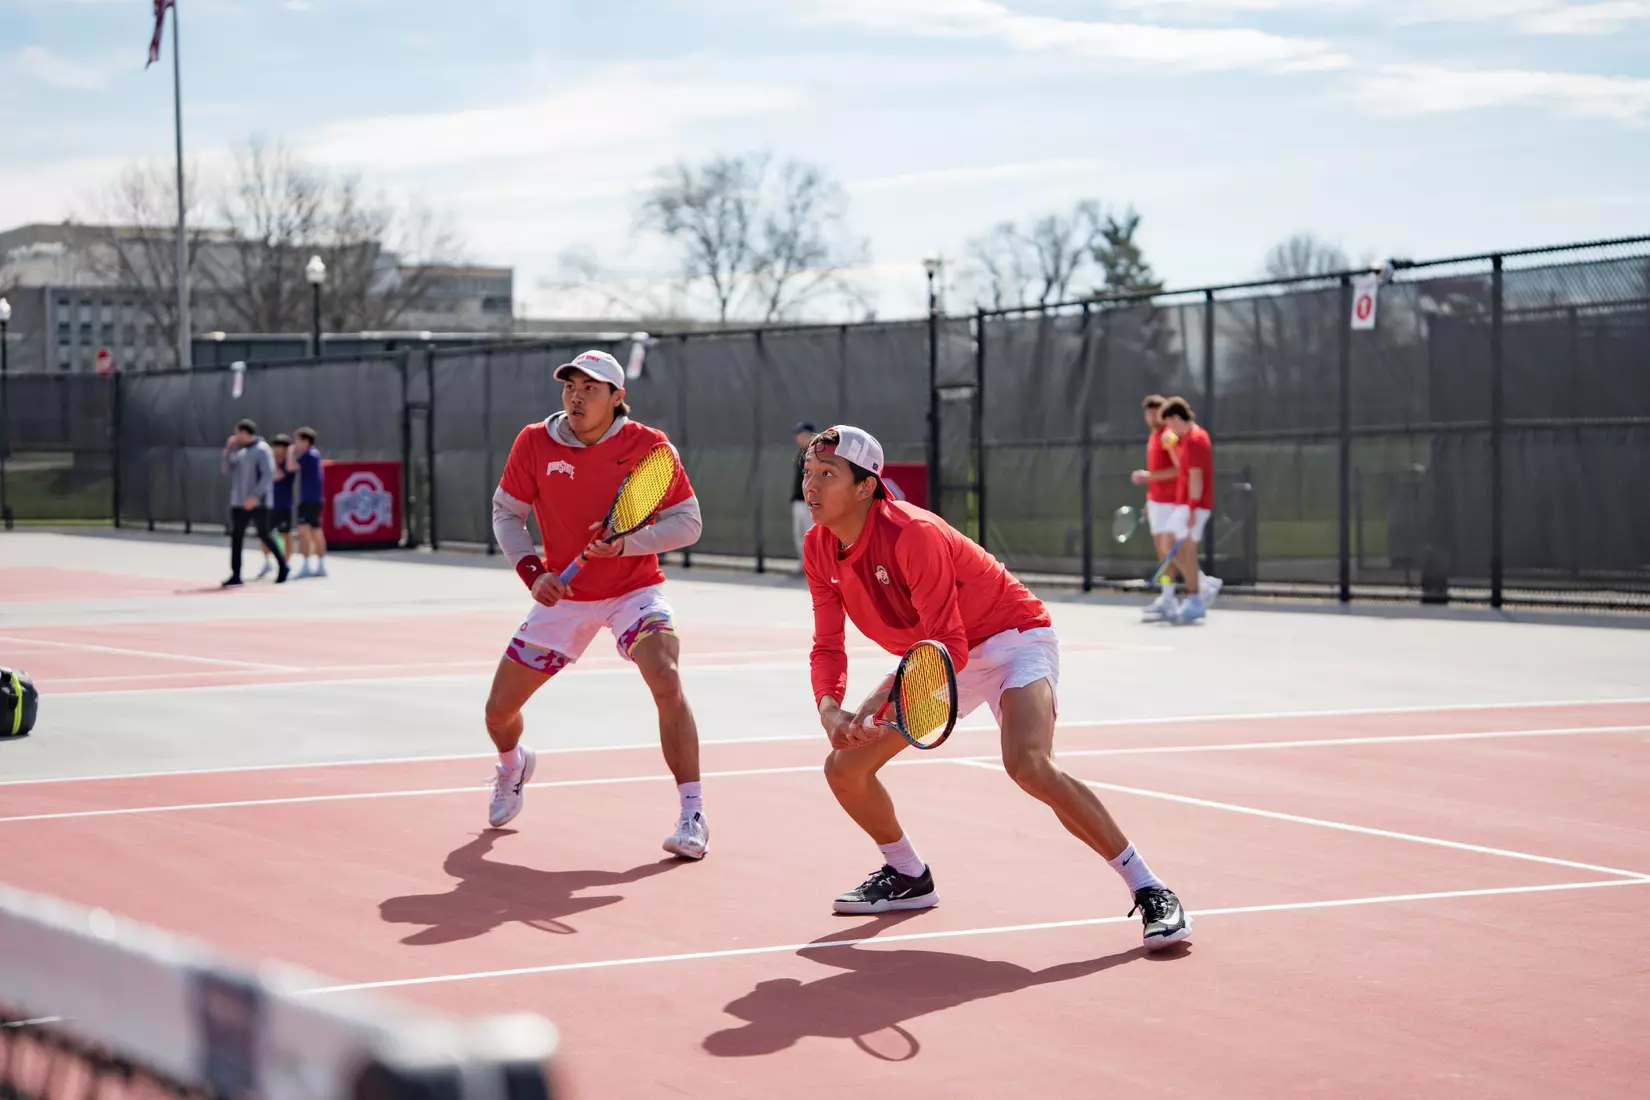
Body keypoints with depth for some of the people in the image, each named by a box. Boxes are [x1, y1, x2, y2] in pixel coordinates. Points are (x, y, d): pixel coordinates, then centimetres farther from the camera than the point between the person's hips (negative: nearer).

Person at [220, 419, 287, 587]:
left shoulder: (262, 450, -10)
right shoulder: (240, 451, 15)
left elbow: (268, 475, -17)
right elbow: (228, 470, 16)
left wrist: (255, 496, -24)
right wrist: (229, 449, 5)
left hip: (257, 502, -8)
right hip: (238, 502, 8)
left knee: (264, 535, -2)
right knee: (236, 538, 2)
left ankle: (282, 566, 14)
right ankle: (235, 575, 3)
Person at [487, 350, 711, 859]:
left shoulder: (648, 445, -15)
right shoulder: (535, 443, -9)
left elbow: (687, 522, -12)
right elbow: (506, 512, 2)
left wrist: (627, 542, -28)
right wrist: (533, 571, -14)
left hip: (635, 590, -3)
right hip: (563, 596, 3)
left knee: (666, 679, -31)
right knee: (499, 710, 5)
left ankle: (692, 816, -23)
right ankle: (513, 765, 45)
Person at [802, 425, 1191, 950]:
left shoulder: (913, 534, -29)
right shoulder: (819, 550, -6)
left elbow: (948, 649, -30)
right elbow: (827, 646, -3)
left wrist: (874, 704, -37)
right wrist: (830, 710, -23)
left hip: (1013, 639, -8)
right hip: (935, 655, 8)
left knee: (1028, 764, -33)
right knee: (844, 768, 2)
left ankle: (1150, 891, -25)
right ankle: (908, 877, 29)